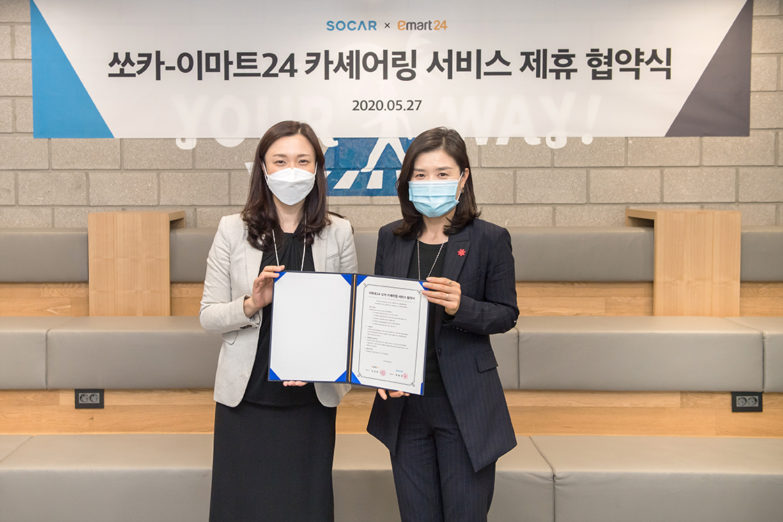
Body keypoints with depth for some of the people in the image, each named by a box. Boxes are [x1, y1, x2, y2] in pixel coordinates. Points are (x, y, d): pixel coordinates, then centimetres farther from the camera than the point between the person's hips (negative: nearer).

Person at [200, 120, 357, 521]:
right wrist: (251, 304, -20)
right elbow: (208, 316, -1)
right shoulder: (233, 231, -1)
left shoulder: (338, 233, 0)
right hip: (246, 396, 0)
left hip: (311, 397, 1)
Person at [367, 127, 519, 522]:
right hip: (404, 402, 4)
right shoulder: (390, 238, 6)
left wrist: (461, 307, -22)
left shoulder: (489, 239, -5)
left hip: (466, 405, -3)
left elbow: (506, 314, -3)